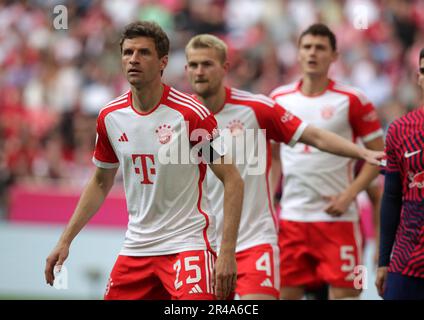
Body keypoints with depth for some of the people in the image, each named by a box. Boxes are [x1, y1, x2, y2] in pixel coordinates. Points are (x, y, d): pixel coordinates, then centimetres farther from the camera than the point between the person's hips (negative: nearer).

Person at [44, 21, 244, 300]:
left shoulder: (191, 114, -13)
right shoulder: (110, 117, 3)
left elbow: (232, 180, -10)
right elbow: (101, 183, 18)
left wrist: (227, 252, -17)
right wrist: (65, 241, 12)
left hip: (188, 243, -5)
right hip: (136, 247, 6)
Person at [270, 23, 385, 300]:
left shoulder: (352, 100, -3)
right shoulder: (279, 99, 9)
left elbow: (378, 154, -1)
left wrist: (349, 195, -12)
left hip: (336, 216, -4)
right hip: (290, 218, 4)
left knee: (344, 292, -5)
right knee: (286, 291, 3)